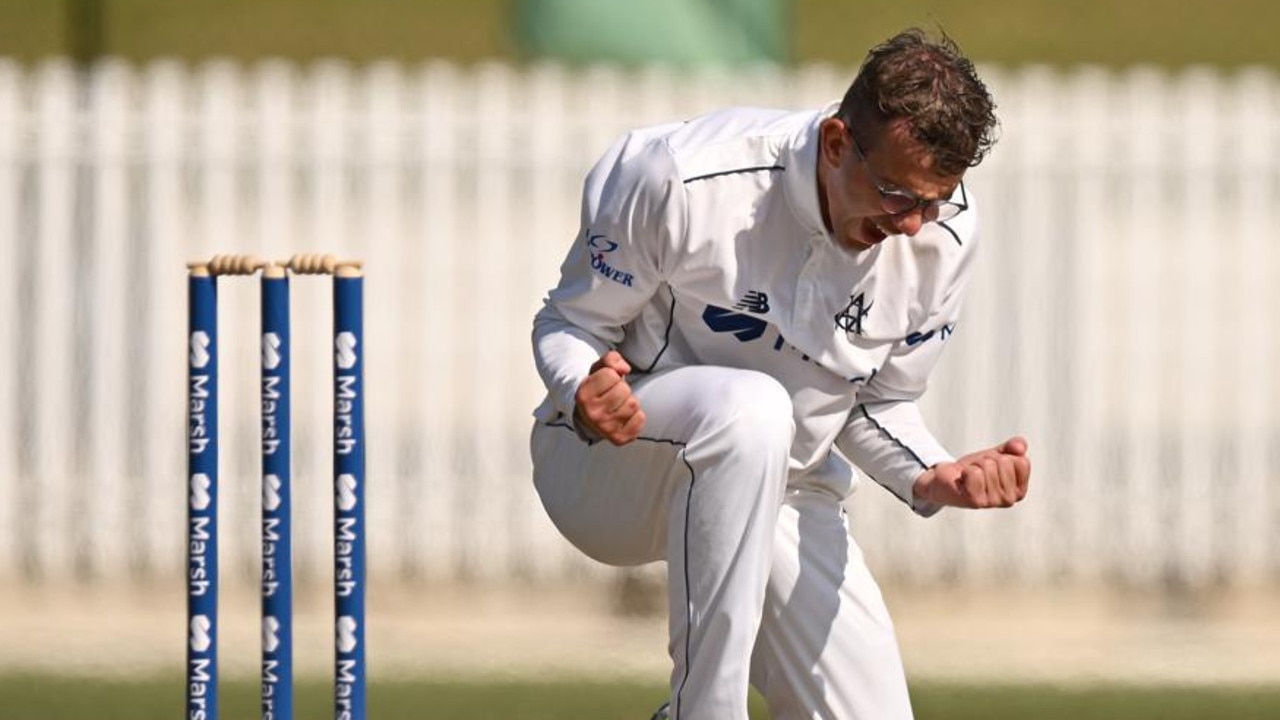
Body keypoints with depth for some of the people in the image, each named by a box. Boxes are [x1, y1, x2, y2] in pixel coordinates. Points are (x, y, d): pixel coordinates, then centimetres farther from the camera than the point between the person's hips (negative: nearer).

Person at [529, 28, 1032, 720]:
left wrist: (932, 479, -17)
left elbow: (878, 405, 4)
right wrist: (584, 396, -34)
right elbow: (567, 325, -11)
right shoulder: (679, 180, -25)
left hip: (781, 494, 5)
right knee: (751, 405, -39)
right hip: (608, 471, -5)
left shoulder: (943, 237, -11)